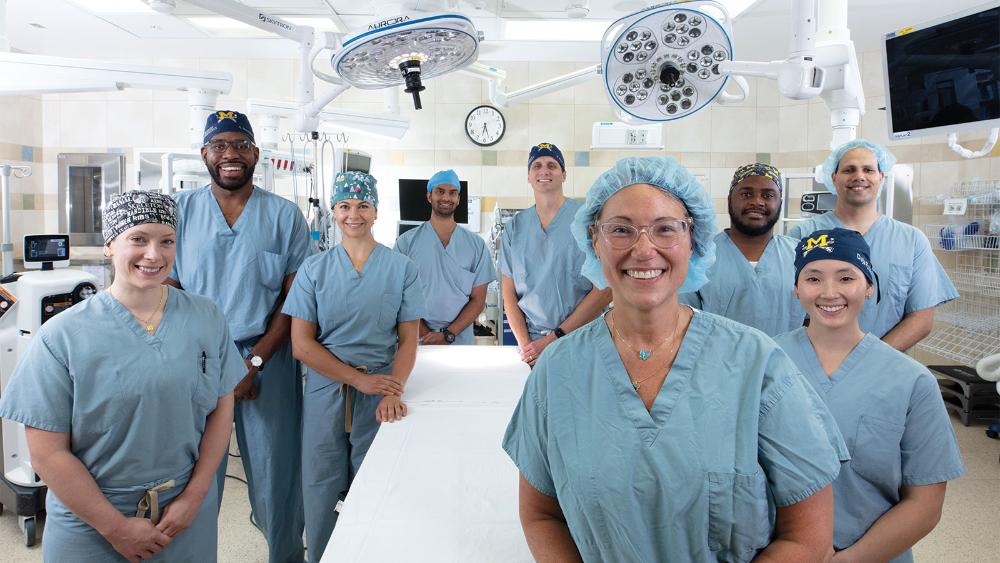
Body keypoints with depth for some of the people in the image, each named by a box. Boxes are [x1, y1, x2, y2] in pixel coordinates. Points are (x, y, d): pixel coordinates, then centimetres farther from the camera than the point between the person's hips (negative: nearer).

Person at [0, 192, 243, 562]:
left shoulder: (206, 320, -4)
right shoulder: (61, 337, -11)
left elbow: (221, 409, 0)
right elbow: (48, 452, -10)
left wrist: (194, 496, -7)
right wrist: (116, 527, -10)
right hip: (90, 524, -2)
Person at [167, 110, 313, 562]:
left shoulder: (285, 215, 1)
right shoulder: (180, 210, 4)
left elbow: (295, 297, -1)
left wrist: (254, 361, -10)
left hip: (268, 359, -1)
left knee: (275, 470, 6)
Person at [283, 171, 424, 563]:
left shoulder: (403, 269, 1)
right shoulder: (313, 269, 3)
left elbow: (408, 340, 0)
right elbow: (301, 344, -2)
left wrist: (394, 392, -16)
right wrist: (360, 379, -11)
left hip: (380, 395, -1)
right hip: (324, 391, 1)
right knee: (321, 493, 9)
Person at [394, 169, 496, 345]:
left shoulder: (477, 245, 3)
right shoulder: (406, 241, 1)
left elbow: (478, 299, 1)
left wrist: (447, 335, -12)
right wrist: (426, 335, -14)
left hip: (460, 340, 1)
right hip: (417, 341, -1)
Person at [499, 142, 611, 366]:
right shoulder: (514, 227, 6)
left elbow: (604, 289, -11)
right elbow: (508, 291, 6)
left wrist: (555, 337, -13)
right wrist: (524, 343, -8)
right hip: (530, 342, 3)